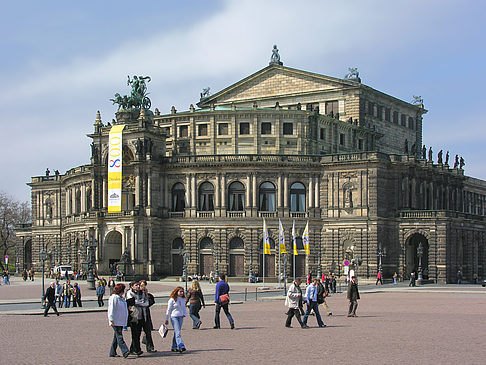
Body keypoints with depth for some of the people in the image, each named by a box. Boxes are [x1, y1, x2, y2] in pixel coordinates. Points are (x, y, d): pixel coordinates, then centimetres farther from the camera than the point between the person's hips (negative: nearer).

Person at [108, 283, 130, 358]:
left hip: (121, 321, 10)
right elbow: (111, 310, -16)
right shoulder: (114, 298, -13)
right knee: (119, 336, -12)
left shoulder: (121, 298, 17)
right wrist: (111, 320, -19)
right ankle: (125, 352, -20)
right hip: (116, 321, -10)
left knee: (116, 337, 11)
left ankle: (112, 353, 16)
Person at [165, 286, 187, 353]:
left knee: (176, 332, 9)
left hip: (180, 317, 6)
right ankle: (181, 346, -26)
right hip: (174, 317, -6)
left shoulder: (183, 300, 11)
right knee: (177, 332, -16)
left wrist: (184, 314, 2)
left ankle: (174, 347, 16)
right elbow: (168, 310, -2)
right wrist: (167, 319, -1)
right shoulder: (172, 300, -6)